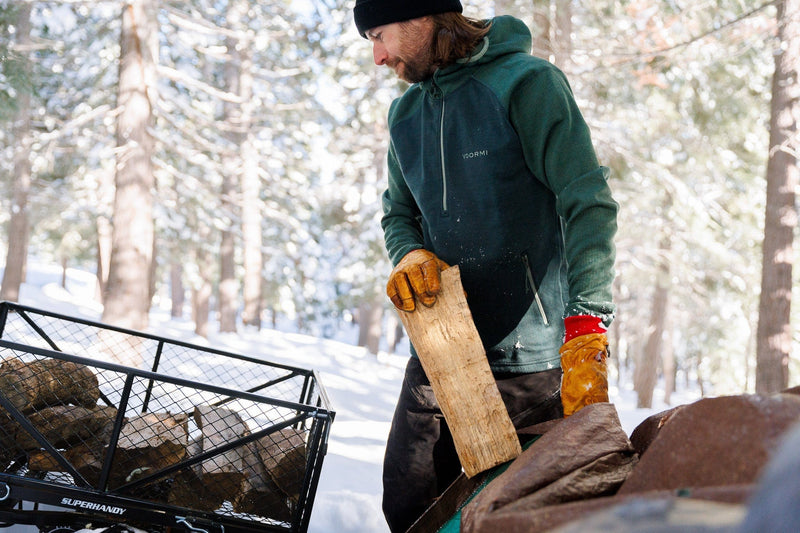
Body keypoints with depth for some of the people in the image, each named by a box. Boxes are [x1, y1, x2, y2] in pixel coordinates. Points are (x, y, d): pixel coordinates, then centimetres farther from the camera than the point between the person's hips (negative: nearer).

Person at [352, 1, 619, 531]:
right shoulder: (406, 114, 13)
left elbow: (588, 204, -15)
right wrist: (409, 255, -4)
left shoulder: (526, 82, -9)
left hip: (527, 352, -6)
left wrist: (586, 335, -25)